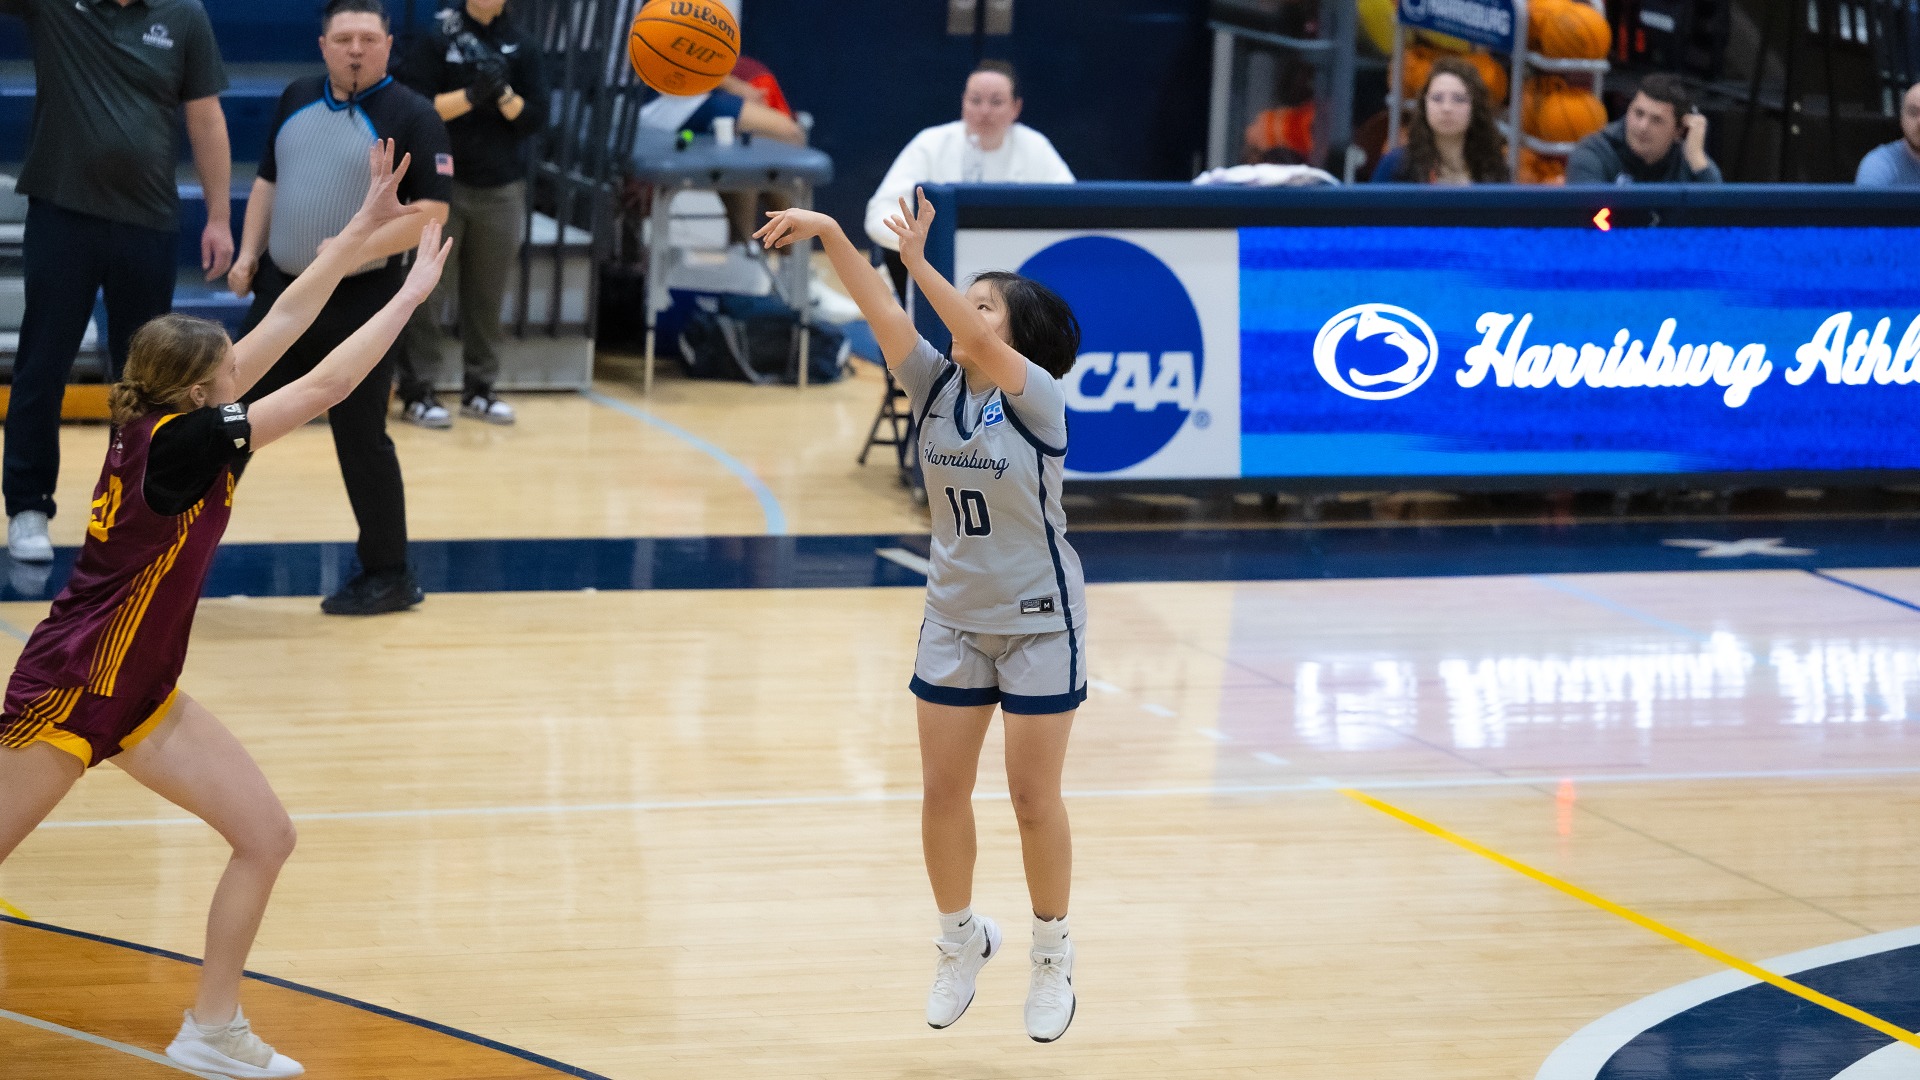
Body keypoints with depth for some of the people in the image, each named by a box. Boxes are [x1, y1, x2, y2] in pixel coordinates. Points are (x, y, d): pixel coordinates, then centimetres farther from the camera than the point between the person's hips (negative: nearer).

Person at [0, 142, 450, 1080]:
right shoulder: (177, 441, -23)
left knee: (266, 838, 3)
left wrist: (364, 229, 5)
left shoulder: (168, 418, -1)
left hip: (139, 694, 9)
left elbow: (282, 324, 6)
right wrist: (411, 292, -17)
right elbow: (322, 389, -24)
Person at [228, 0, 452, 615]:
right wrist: (249, 254, 9)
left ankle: (389, 576, 10)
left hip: (361, 304, -6)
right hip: (283, 290, 6)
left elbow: (432, 211, -15)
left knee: (360, 437, -2)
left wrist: (357, 249, -24)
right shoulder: (298, 100, 9)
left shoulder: (412, 117, -10)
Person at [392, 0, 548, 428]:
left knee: (488, 293, 7)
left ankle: (479, 388, 16)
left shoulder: (522, 46, 5)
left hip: (502, 188, 3)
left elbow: (537, 118, 1)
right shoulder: (437, 37, -3)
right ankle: (416, 391, 2)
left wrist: (504, 95, -17)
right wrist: (471, 96, -22)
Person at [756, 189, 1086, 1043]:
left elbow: (979, 347, -37)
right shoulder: (936, 385, -4)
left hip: (1040, 622, -5)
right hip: (954, 618, 5)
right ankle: (961, 941, 27)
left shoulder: (1037, 396, -17)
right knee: (943, 793, 7)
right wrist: (831, 237, -32)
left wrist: (918, 260, -45)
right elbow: (883, 316, -18)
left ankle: (1052, 958, 19)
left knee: (1034, 799, 3)